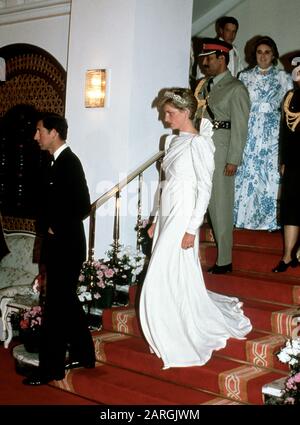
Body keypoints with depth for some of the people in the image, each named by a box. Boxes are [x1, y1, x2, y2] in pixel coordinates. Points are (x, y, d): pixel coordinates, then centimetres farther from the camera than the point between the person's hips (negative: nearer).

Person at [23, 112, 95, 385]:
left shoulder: (69, 162, -15)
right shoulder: (60, 162, 11)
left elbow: (83, 207, -21)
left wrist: (55, 228, -11)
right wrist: (45, 225, 2)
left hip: (65, 247, -9)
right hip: (60, 245, 9)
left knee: (57, 305, -3)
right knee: (67, 301, 17)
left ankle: (50, 369, 6)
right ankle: (83, 354, 30)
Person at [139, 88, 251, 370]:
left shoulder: (198, 143, -11)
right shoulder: (172, 141, 13)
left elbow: (204, 188, -14)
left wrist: (191, 229, -18)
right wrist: (156, 220, 16)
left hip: (182, 218, -8)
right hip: (167, 217, 8)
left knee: (170, 281, -6)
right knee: (175, 282, 11)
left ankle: (182, 346, 10)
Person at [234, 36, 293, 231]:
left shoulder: (283, 78, 7)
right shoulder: (245, 77, 11)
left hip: (272, 132, -1)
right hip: (248, 131, 1)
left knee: (270, 172, -4)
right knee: (245, 172, -1)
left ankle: (269, 218, 6)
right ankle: (243, 215, 10)